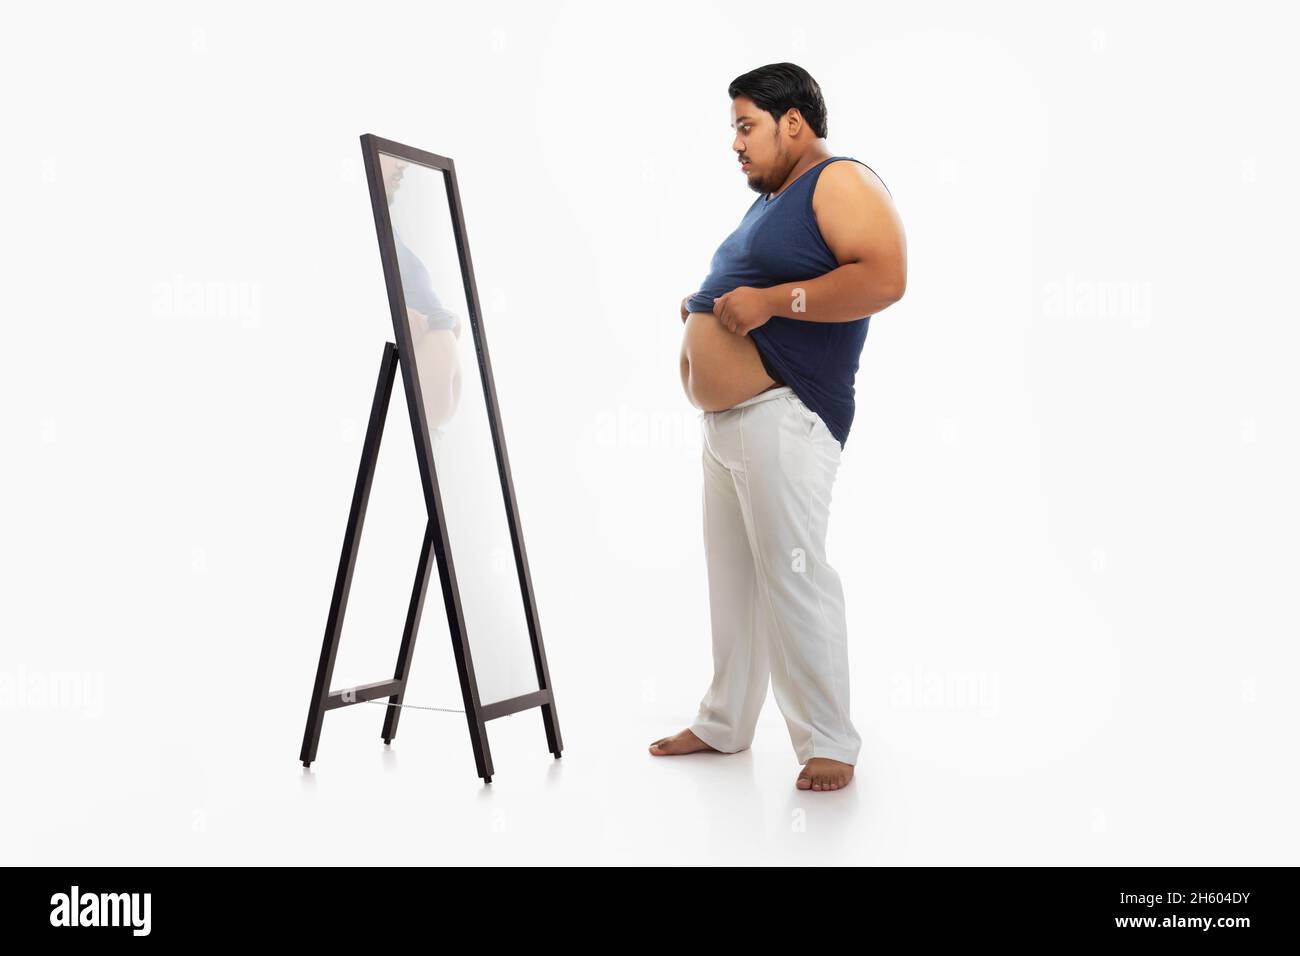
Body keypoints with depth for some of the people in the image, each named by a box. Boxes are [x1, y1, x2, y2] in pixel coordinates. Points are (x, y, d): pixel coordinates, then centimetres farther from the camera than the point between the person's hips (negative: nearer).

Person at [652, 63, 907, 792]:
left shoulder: (840, 181, -8)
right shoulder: (771, 201, 21)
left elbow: (884, 278, -22)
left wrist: (770, 301, -22)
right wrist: (709, 308, 14)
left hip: (783, 416, -10)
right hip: (725, 418, 10)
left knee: (792, 575, -9)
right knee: (733, 576, 13)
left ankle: (830, 744, 0)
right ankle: (725, 723, 23)